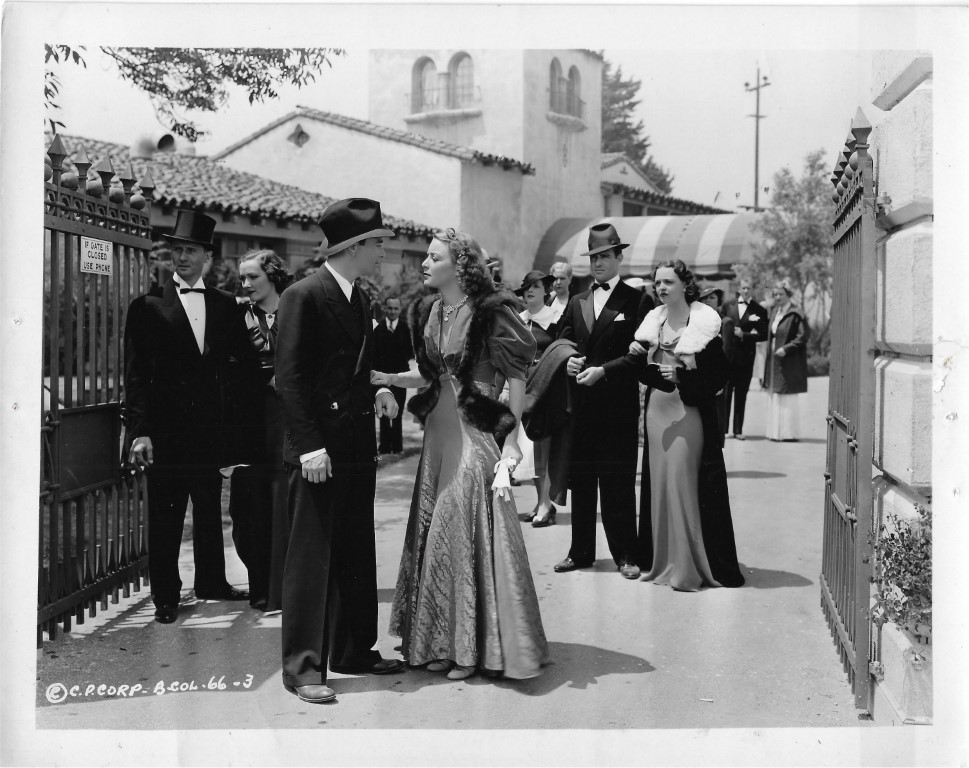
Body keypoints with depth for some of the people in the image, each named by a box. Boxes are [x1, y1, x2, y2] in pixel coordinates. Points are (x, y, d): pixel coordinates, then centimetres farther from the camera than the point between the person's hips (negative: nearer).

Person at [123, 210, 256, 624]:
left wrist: (224, 387, -7)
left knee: (210, 508, 15)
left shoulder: (224, 305, 9)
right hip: (165, 429, -4)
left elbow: (243, 360, 12)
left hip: (209, 426, 4)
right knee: (164, 515, 2)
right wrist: (139, 430, -13)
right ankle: (165, 597, 12)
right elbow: (135, 373, -6)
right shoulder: (147, 307, -2)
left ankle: (211, 582, 29)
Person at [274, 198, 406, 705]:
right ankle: (303, 666, 4)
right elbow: (289, 378, -15)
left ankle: (355, 650, 25)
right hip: (318, 451, -8)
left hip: (358, 448, 8)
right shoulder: (303, 296, -11)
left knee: (357, 553, 14)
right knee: (311, 556, -3)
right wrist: (308, 445, -21)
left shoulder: (360, 300, 15)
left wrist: (377, 392, 3)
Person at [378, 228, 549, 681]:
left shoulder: (489, 311, -10)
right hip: (439, 431, 7)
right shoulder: (427, 313, 9)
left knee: (471, 533, -3)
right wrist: (385, 377, 1)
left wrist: (512, 437, -12)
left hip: (477, 432, -7)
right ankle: (440, 641, 21)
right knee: (435, 533, 9)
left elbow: (516, 376, -9)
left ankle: (476, 647, 9)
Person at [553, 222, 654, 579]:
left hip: (619, 406, -5)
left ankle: (625, 555, 7)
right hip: (580, 403, 5)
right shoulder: (577, 302, 16)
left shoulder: (638, 301, -1)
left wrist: (603, 370, -16)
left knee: (618, 482, -2)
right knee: (581, 480, 9)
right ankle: (581, 551, 18)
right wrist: (567, 362, -4)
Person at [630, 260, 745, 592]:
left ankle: (690, 566, 0)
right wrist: (638, 355, -4)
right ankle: (661, 560, 17)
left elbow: (719, 375, -10)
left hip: (689, 413, -5)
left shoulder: (704, 322, -7)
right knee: (659, 483, 7)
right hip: (657, 411, 5)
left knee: (684, 484, -7)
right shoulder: (653, 320, 10)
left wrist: (681, 376, -21)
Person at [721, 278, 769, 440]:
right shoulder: (728, 306, 7)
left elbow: (764, 335, -6)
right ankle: (721, 427, 10)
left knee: (741, 395, 4)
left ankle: (738, 430, 11)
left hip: (745, 356, -1)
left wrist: (744, 335, -14)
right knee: (724, 392, 3)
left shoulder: (759, 310, 0)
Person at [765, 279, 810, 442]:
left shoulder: (796, 314, -12)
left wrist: (786, 349, -20)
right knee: (774, 396, 10)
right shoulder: (774, 311, 11)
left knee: (789, 397, -3)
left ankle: (790, 433, 3)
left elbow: (803, 336, -17)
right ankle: (775, 431, 16)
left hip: (790, 362, -8)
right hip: (774, 361, 8)